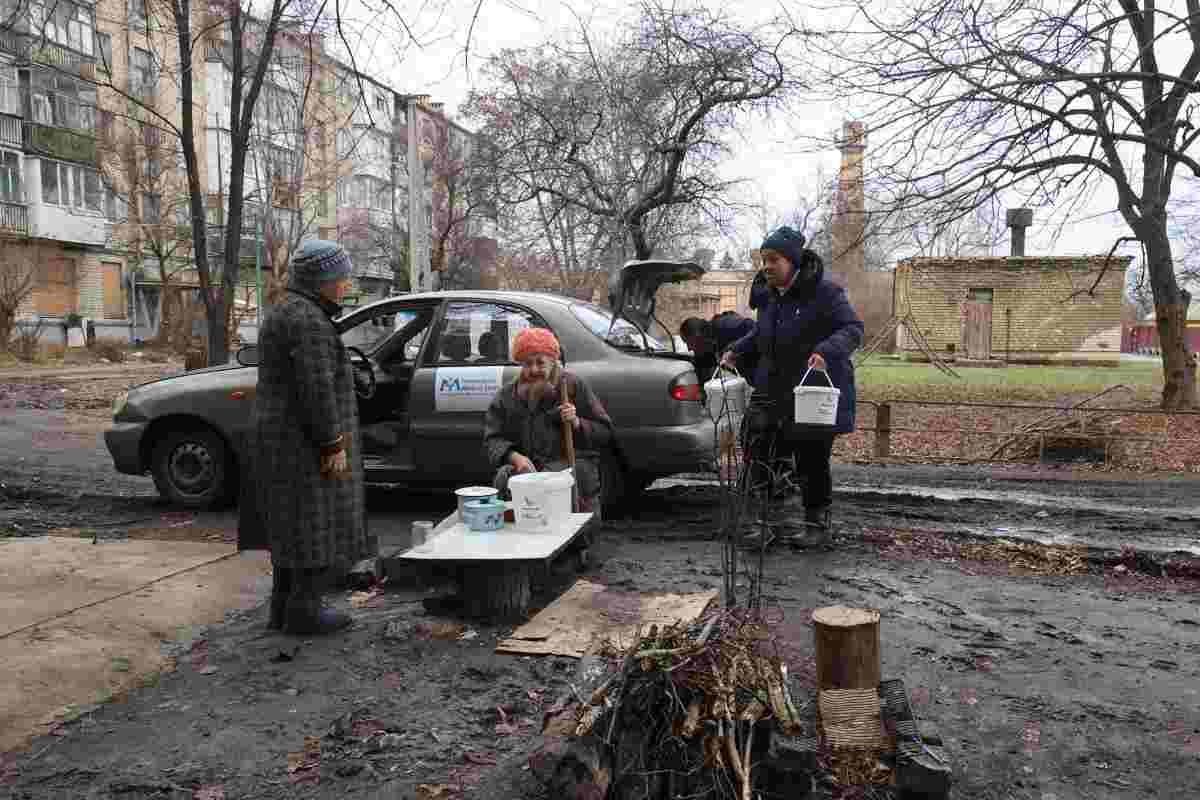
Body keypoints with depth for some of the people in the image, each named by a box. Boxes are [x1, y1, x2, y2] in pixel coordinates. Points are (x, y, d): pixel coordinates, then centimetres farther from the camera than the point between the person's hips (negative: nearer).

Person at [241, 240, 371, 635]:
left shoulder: (283, 312, 16)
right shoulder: (308, 320, -18)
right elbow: (317, 389, -24)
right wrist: (335, 445, -20)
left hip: (281, 440, 11)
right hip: (305, 445, -11)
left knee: (292, 524, 16)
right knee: (318, 526, -2)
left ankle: (284, 605, 24)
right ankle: (303, 610, 4)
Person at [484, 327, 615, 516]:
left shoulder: (575, 385, 8)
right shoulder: (506, 395, 15)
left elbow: (605, 433, 8)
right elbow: (492, 440, 8)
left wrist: (577, 423, -11)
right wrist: (515, 457, -12)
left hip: (571, 462, -1)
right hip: (525, 466, 2)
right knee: (504, 478, -30)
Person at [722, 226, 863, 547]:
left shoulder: (824, 292, -12)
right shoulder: (770, 296, 11)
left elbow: (853, 328, -16)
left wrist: (826, 351, -33)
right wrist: (737, 349, 11)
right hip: (774, 396, 7)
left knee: (812, 462, 4)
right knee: (764, 458, 3)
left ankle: (818, 526, 21)